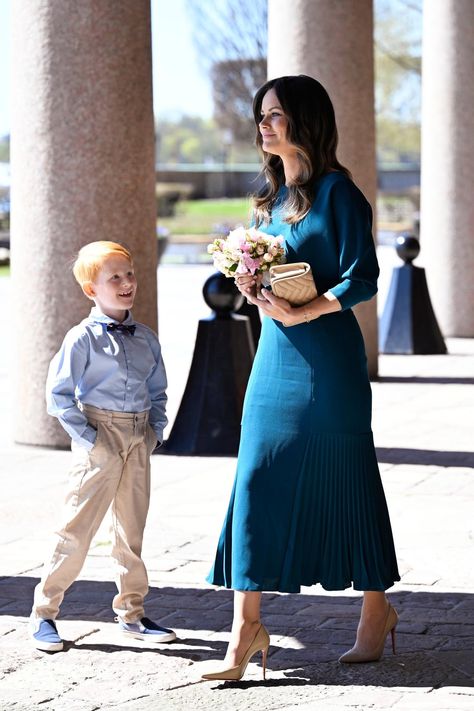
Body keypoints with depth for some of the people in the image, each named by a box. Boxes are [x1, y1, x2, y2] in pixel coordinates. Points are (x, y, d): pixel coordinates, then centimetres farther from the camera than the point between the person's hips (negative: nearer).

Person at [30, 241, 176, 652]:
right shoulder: (83, 338, -8)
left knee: (133, 529, 12)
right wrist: (86, 437, -13)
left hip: (139, 442, 6)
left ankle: (132, 613, 23)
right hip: (101, 440, -6)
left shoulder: (147, 339, 10)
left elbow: (158, 392, 19)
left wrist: (156, 431, 5)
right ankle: (44, 613, 4)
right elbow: (59, 394, -8)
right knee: (77, 528, -5)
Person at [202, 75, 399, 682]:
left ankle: (377, 609, 20)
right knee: (257, 480, -1)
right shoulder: (269, 196, 14)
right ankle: (247, 626, 0)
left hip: (327, 357, -7)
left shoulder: (336, 191, -7)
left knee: (343, 478, 3)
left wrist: (300, 313, -23)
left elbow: (362, 278, -13)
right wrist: (253, 288, -1)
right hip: (275, 357, 7)